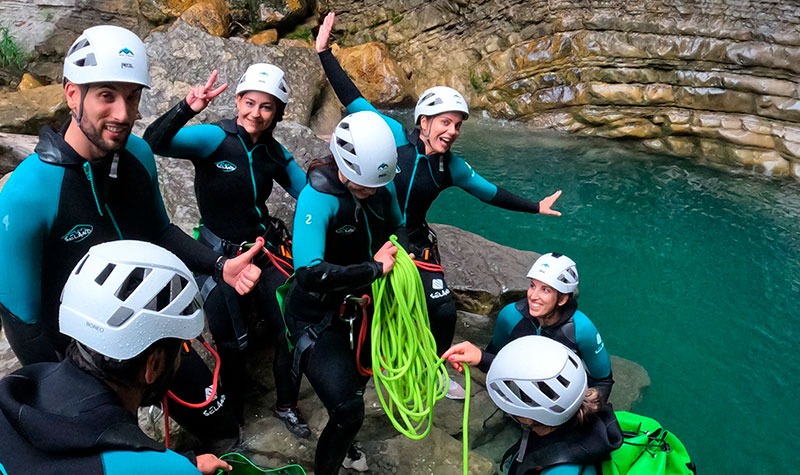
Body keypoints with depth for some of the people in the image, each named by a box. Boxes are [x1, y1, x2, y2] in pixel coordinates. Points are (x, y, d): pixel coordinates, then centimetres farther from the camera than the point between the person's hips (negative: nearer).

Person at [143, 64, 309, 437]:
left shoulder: (273, 153, 2)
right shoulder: (215, 138, -14)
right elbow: (155, 143, -31)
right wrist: (187, 108, -46)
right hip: (218, 256, -4)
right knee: (231, 343, 1)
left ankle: (287, 405, 25)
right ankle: (233, 414, 30)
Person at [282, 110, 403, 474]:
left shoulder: (381, 189, -9)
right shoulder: (318, 196, -29)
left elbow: (398, 230, 10)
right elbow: (309, 273, -41)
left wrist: (399, 252, -10)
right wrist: (375, 268, -33)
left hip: (358, 308, 7)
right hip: (317, 318, -6)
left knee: (356, 385, 27)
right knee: (347, 412, -13)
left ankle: (342, 445, 58)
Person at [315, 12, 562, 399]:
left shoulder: (451, 167, -6)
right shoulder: (395, 137, -17)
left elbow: (490, 193, 6)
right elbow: (353, 100, -16)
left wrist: (535, 207, 11)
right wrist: (324, 53, -18)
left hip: (416, 243, 3)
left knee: (443, 310, 1)